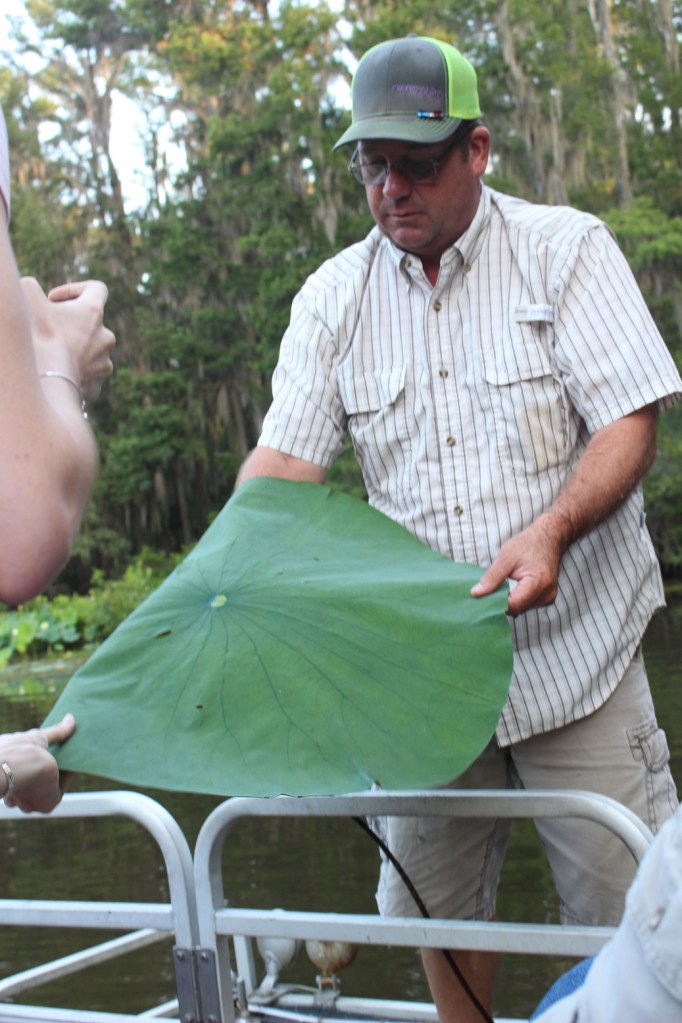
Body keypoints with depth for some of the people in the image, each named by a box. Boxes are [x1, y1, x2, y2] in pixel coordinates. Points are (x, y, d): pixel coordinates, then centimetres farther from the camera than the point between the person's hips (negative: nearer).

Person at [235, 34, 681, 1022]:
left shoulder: (567, 248, -2)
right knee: (435, 902, 12)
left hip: (570, 649, -3)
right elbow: (284, 459, 1)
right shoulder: (335, 295, 5)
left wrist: (551, 529, -27)